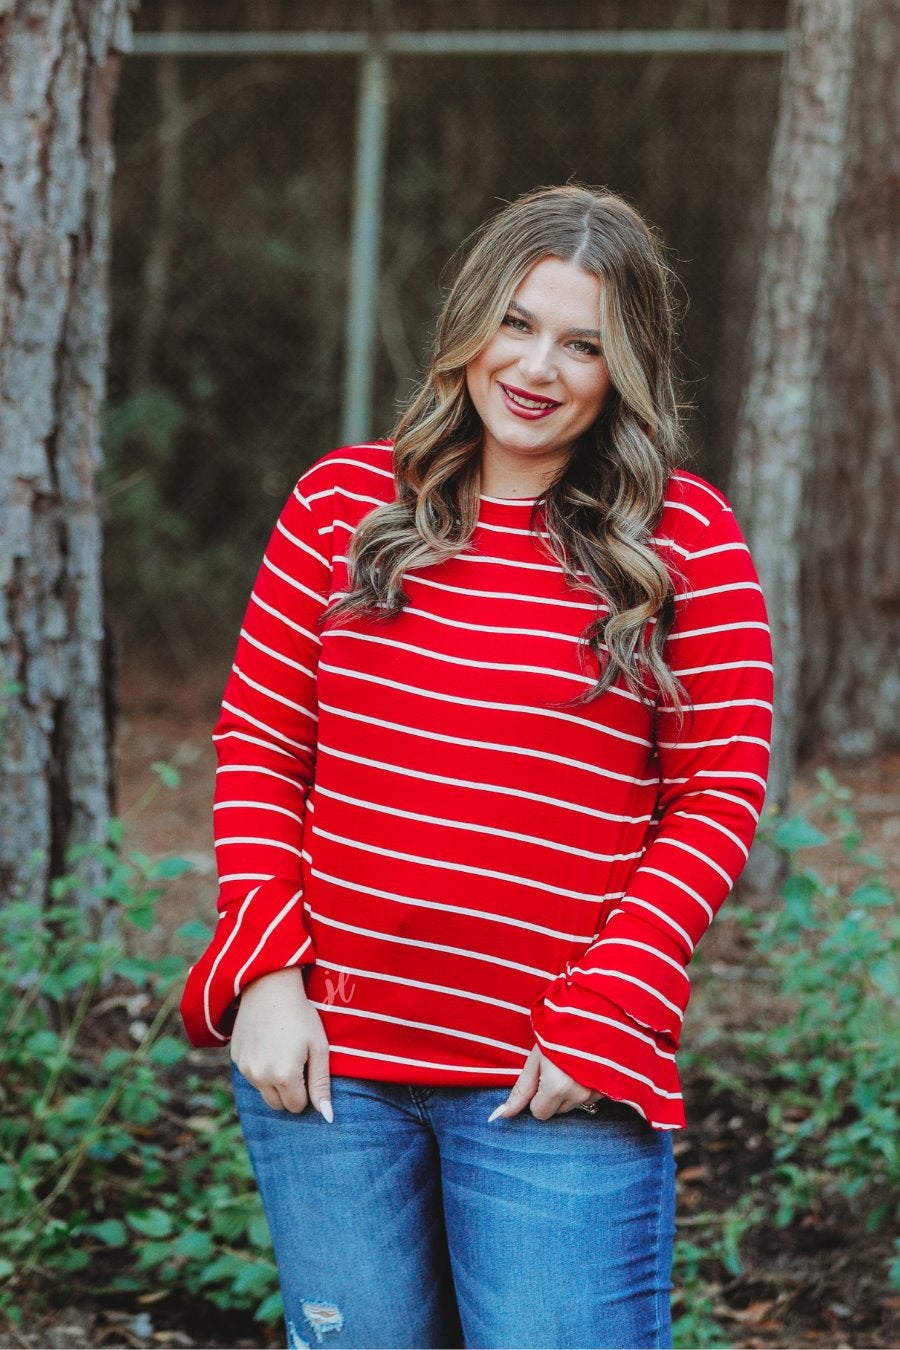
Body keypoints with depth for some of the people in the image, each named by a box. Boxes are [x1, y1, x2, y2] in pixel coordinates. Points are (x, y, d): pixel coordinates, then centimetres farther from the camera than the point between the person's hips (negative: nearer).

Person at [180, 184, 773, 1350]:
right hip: (328, 1055, 3)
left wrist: (603, 1014, -10)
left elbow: (721, 794, -2)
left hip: (558, 1083, -2)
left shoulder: (686, 539, -2)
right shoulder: (344, 501, 5)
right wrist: (266, 974, -3)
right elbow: (258, 741, 7)